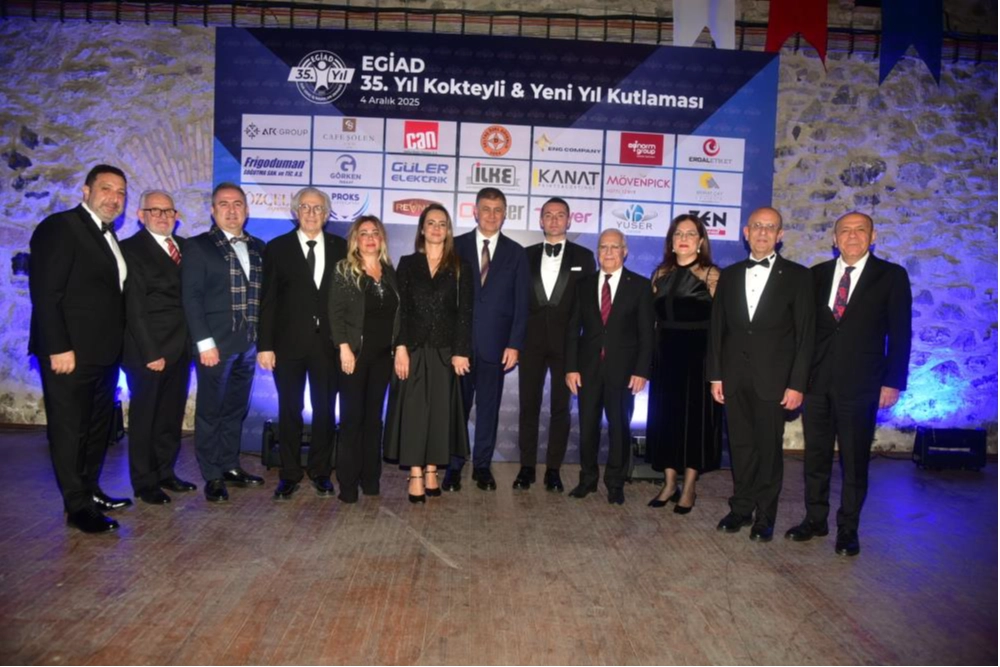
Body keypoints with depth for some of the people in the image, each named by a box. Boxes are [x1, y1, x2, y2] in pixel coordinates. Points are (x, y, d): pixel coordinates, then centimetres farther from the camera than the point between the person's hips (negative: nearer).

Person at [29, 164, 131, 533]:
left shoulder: (108, 237, 14)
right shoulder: (60, 226, -10)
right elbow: (44, 292, -16)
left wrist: (116, 349, 8)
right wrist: (58, 348, -20)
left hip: (103, 354, 9)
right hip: (70, 354, -8)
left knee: (98, 427, 17)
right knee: (69, 429, 3)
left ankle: (91, 491, 30)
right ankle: (77, 506, 12)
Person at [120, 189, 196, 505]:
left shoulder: (183, 246, 11)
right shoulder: (131, 249, -6)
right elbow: (135, 307, -11)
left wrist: (191, 343, 0)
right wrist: (150, 353, -15)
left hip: (180, 348, 6)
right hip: (149, 350, -5)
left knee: (172, 415, 14)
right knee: (145, 416, 7)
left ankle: (166, 472, 28)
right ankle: (145, 482, 19)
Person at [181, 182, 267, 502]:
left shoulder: (258, 248, 12)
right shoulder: (198, 246, -1)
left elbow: (263, 294, 12)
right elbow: (191, 297, -6)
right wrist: (204, 342, -13)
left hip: (249, 344, 5)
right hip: (216, 343, -5)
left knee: (236, 410, 14)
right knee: (211, 411, 4)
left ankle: (230, 466, 27)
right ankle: (212, 476, 14)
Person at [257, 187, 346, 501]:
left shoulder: (340, 248, 6)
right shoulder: (277, 248, 3)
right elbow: (268, 300, 0)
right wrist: (265, 345, -6)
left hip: (328, 343, 1)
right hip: (289, 343, -1)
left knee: (325, 410, 8)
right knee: (289, 411, 7)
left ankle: (320, 472, 22)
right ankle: (289, 474, 19)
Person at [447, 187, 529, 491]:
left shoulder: (515, 252, 6)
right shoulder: (456, 246, 4)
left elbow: (521, 303, 3)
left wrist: (514, 344, -5)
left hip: (495, 344, 1)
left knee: (489, 408, 8)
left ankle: (482, 465, 21)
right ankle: (454, 466, 17)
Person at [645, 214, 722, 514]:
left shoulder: (710, 274, -3)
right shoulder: (661, 274, 10)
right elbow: (654, 317, 11)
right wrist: (650, 357, 4)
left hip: (697, 355, -4)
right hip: (665, 354, 4)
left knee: (694, 417, 3)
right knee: (665, 417, 7)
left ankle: (688, 488, 14)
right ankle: (669, 483, 19)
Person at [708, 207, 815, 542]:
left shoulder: (796, 275, 0)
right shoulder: (729, 275, 10)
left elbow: (805, 334, -3)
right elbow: (717, 328, 10)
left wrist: (797, 384, -9)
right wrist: (716, 375, 5)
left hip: (772, 380, -3)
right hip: (735, 378, 3)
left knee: (769, 449, 4)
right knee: (740, 447, 10)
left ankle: (764, 516, 17)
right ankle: (741, 508, 23)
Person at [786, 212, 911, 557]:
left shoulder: (891, 276, 1)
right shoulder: (817, 274, 9)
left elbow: (899, 333, -1)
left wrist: (893, 382, -7)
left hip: (860, 384, -3)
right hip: (816, 382, 3)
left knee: (854, 460, 5)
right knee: (816, 455, 11)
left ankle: (848, 528, 19)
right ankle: (815, 519, 25)